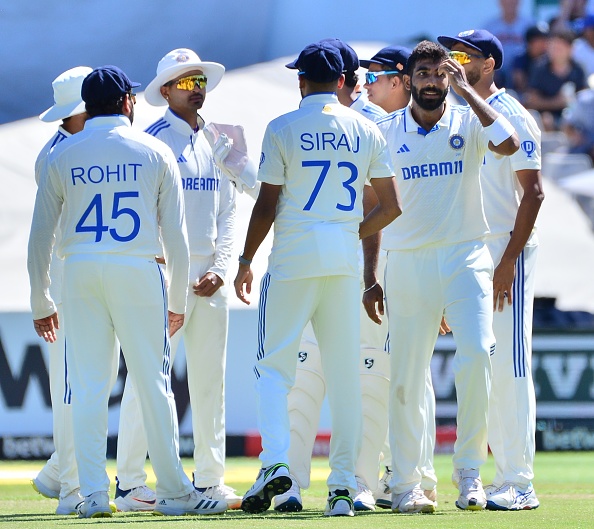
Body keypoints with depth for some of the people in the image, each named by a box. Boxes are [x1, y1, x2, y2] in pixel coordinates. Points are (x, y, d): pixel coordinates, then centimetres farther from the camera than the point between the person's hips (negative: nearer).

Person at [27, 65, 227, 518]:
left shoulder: (62, 156, 7)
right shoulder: (155, 153, 4)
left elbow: (40, 237, 8)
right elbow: (176, 234, 3)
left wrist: (41, 303, 15)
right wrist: (178, 301, 10)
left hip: (80, 273, 1)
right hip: (138, 271, -1)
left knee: (88, 387, 3)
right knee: (153, 382, 3)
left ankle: (93, 494, -1)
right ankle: (174, 492, 6)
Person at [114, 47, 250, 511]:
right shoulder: (152, 142, -5)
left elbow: (227, 212, 15)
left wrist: (219, 268, 1)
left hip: (210, 276, 6)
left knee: (210, 381, 7)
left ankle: (210, 481, 13)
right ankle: (129, 484, -6)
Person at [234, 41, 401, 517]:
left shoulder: (283, 129, -3)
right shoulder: (366, 131, 7)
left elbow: (267, 206, -5)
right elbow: (391, 207, 5)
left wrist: (246, 261, 4)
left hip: (294, 255, -3)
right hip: (346, 261, 3)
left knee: (274, 366, 2)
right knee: (345, 373, 6)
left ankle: (276, 461, -18)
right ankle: (344, 485, 3)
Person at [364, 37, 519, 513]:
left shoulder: (468, 123, 4)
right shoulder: (386, 133, 7)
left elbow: (508, 145, -18)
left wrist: (466, 89, -12)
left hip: (465, 259, -1)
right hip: (407, 264, 1)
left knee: (476, 355, -18)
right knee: (407, 377, 0)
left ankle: (469, 470, -5)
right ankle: (405, 485, 8)